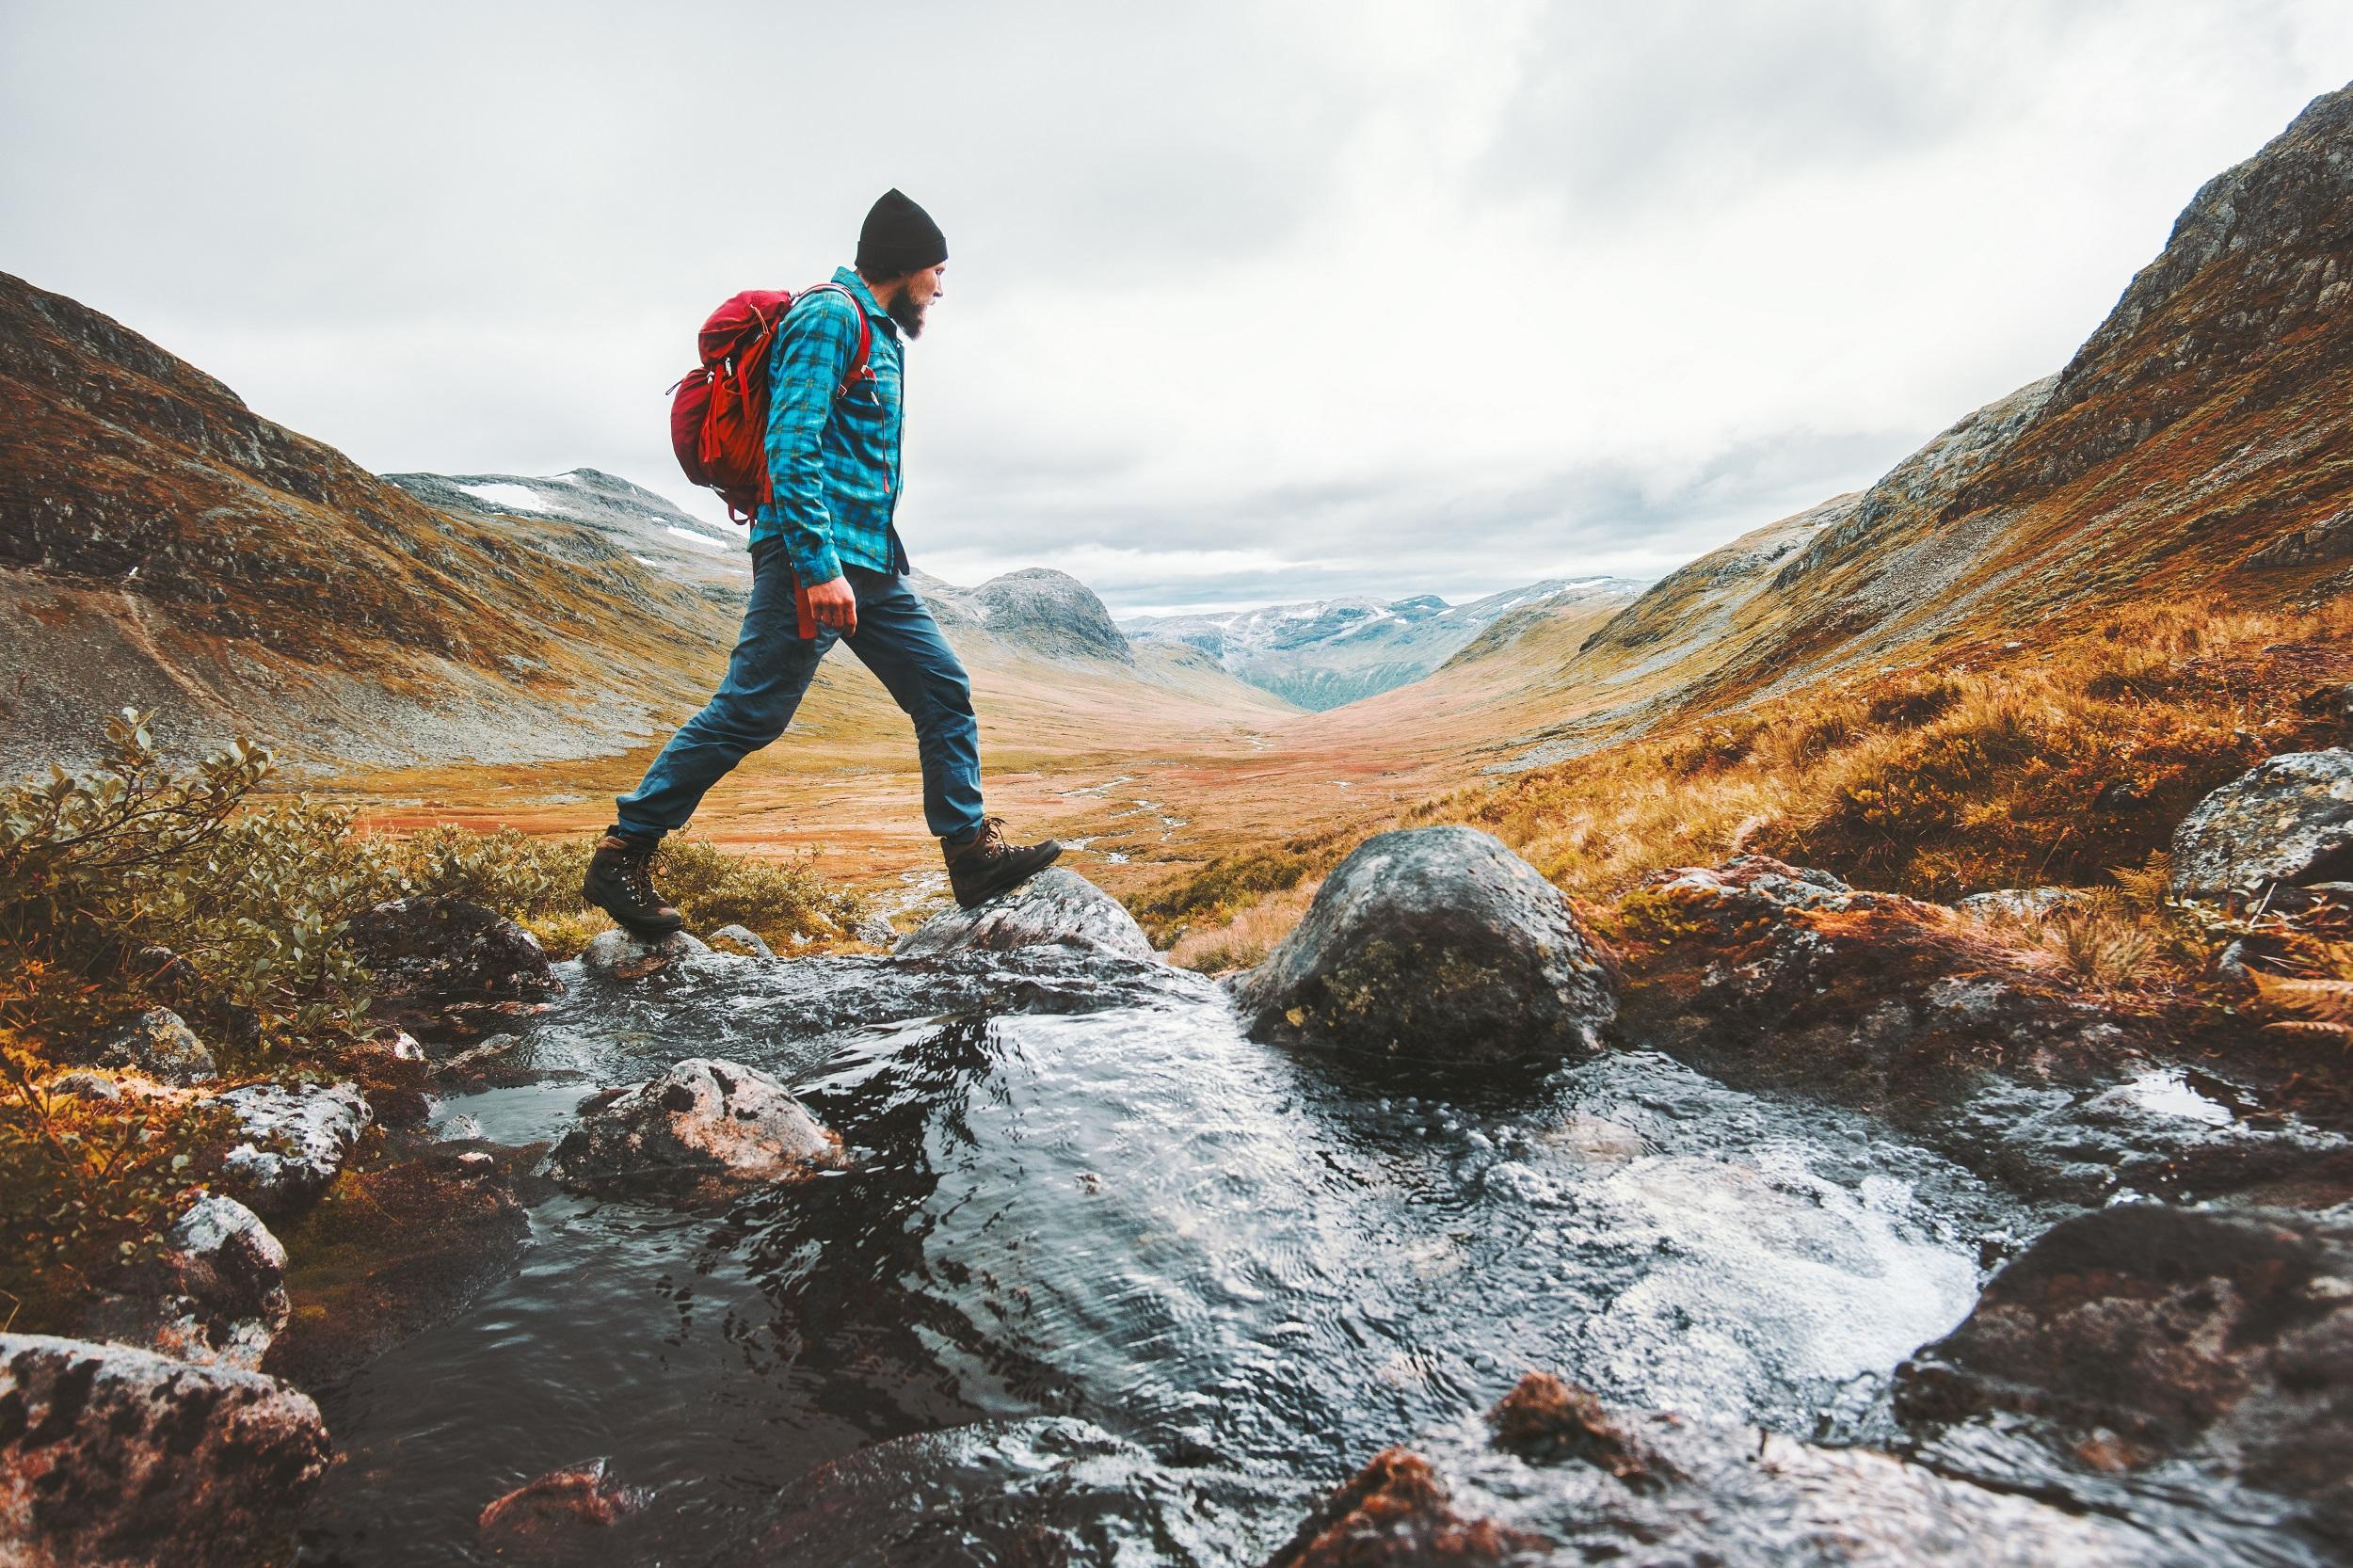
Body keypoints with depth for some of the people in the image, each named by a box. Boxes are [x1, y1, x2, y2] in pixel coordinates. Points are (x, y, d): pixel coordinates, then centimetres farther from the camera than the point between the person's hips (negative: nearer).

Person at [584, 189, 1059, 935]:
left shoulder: (879, 334, 23)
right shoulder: (832, 317, -8)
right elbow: (791, 448, -19)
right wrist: (820, 567, -26)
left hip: (871, 562, 10)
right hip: (816, 553, -10)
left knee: (945, 691, 5)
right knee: (750, 711, -9)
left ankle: (971, 852, 9)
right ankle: (622, 854, 2)